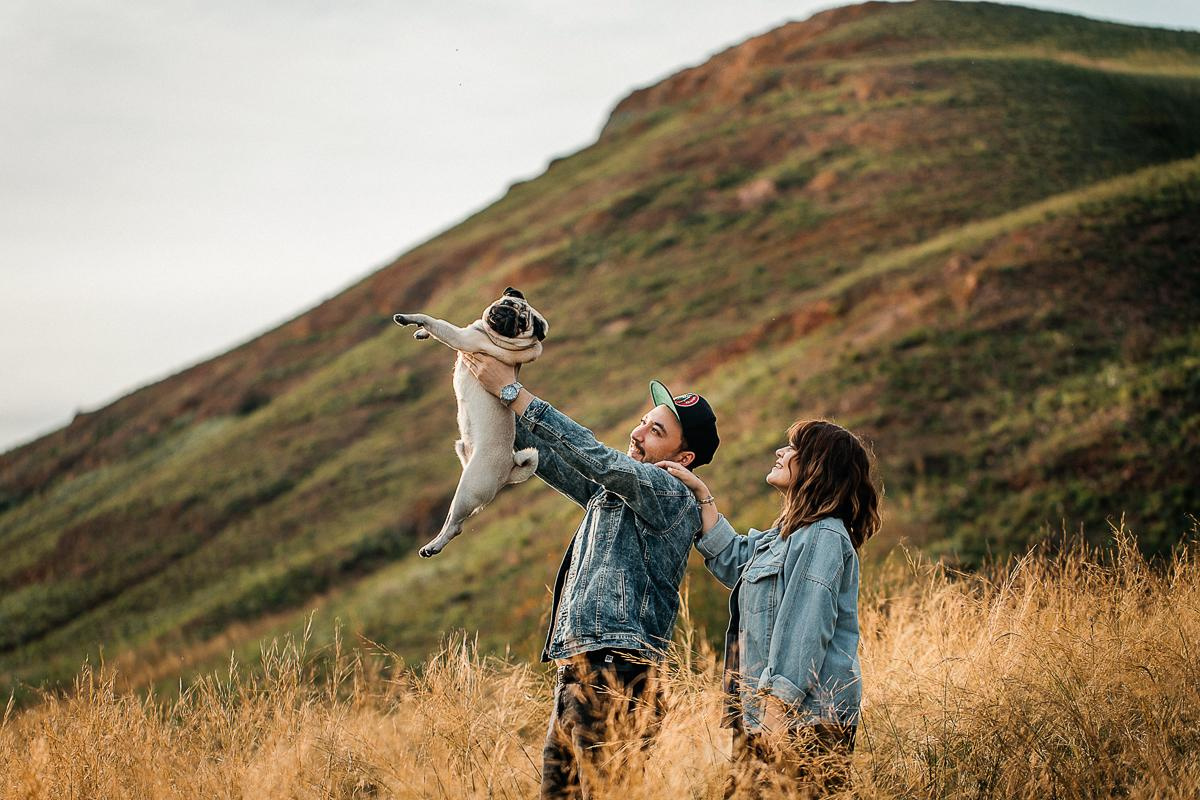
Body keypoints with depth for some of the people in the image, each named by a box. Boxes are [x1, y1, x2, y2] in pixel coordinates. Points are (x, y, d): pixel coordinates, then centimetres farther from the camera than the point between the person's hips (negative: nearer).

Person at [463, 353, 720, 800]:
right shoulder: (611, 490, 21)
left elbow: (592, 456, -16)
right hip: (575, 670, 9)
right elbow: (544, 456, 26)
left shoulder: (670, 493, -6)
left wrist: (511, 391, -13)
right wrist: (496, 396, 14)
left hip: (614, 674, -9)